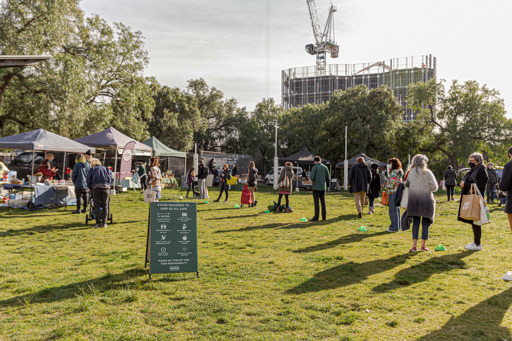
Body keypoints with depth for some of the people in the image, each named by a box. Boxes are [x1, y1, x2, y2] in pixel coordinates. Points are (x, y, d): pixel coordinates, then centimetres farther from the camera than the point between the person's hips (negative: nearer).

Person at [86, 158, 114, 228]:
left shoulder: (92, 169, 21)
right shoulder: (107, 169, 26)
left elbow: (88, 180, 12)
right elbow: (112, 179, 17)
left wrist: (90, 188, 23)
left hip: (96, 187, -1)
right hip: (106, 187, 1)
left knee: (96, 206, 3)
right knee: (105, 205, 6)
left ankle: (98, 223, -2)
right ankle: (104, 223, 3)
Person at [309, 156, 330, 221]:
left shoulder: (315, 167, -6)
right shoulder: (325, 167, 8)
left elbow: (312, 177, -14)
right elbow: (328, 178, 7)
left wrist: (311, 178, 9)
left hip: (316, 187, -5)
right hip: (323, 187, 5)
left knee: (316, 202, -5)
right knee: (323, 202, 10)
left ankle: (316, 217, -6)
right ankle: (324, 216, 11)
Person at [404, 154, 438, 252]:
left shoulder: (410, 172, 2)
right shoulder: (427, 172, -7)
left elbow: (407, 184, 5)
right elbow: (434, 187, -6)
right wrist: (426, 187, 12)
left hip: (413, 199, 3)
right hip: (426, 199, -3)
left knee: (415, 222, 7)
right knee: (425, 223, 7)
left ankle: (414, 245, 3)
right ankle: (423, 245, 8)